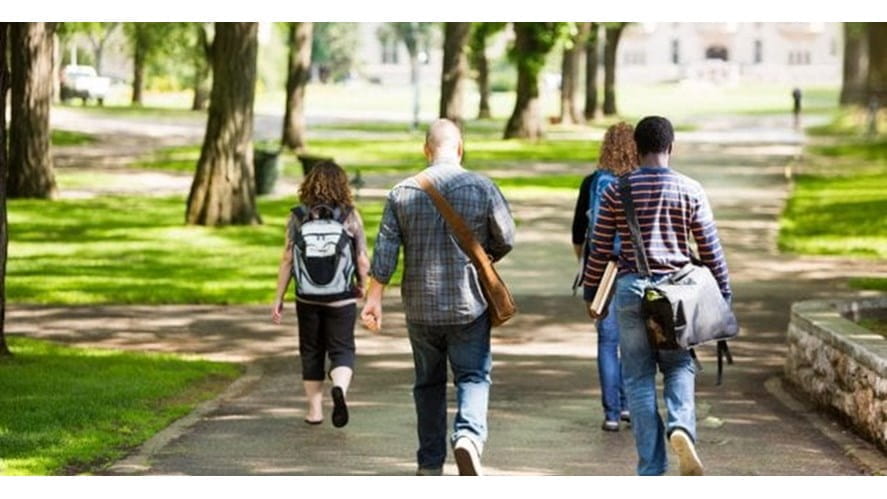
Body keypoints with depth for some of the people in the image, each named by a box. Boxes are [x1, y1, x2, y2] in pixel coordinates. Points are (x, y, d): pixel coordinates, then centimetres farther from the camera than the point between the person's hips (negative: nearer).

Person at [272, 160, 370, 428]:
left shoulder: (298, 216, -4)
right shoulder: (350, 216, -6)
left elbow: (287, 259, -4)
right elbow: (363, 261, -3)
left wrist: (279, 298, 4)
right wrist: (361, 286, 16)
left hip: (307, 298, 1)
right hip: (341, 298, -1)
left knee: (311, 352, 15)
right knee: (342, 350, 6)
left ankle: (315, 409, 19)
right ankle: (340, 387, -23)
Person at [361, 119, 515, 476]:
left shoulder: (403, 192, -1)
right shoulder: (482, 188, -6)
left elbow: (385, 250, -2)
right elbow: (506, 240, 1)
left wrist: (374, 298, 3)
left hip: (420, 306, 2)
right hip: (469, 303, -2)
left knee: (428, 383, 13)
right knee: (473, 377, 3)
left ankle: (430, 465, 17)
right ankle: (469, 434, -25)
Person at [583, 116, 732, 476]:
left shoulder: (617, 191, -1)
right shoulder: (690, 190, 0)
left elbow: (600, 248, 3)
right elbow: (710, 249, 3)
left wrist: (590, 292, 14)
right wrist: (723, 294, 12)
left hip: (631, 288, 0)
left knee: (639, 378, 6)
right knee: (680, 366, 16)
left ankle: (651, 470, 5)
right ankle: (681, 426, -14)